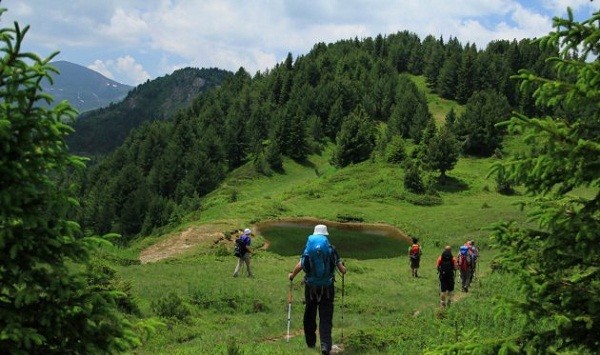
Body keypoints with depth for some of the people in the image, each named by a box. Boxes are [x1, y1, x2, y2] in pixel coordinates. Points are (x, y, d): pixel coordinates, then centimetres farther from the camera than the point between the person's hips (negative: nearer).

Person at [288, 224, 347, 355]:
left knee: (309, 315, 16)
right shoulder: (331, 249, -2)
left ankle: (310, 342, 25)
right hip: (327, 288, -1)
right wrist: (343, 271, 22)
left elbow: (300, 266, -9)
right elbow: (341, 268, -3)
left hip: (311, 287, 1)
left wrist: (292, 275, 10)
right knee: (326, 317, 1)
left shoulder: (308, 248, -1)